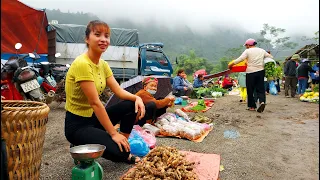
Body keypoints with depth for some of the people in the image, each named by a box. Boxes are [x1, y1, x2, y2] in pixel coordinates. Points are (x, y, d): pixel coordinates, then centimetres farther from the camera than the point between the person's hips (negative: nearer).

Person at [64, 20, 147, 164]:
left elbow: (119, 91, 1)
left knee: (131, 105, -6)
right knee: (119, 151, -21)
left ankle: (124, 151, 6)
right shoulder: (82, 64, -24)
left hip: (93, 117, 9)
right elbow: (95, 103, -25)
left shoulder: (103, 64, 4)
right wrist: (113, 133, -22)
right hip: (77, 125, -9)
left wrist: (136, 98, -20)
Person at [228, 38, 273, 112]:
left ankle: (252, 106, 11)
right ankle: (262, 101, -17)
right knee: (260, 89, 8)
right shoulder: (262, 50, 11)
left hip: (250, 72, -4)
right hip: (260, 71, 4)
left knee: (250, 90, 6)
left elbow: (240, 59, -13)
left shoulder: (247, 51, -4)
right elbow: (271, 57, 17)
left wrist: (231, 64, -8)